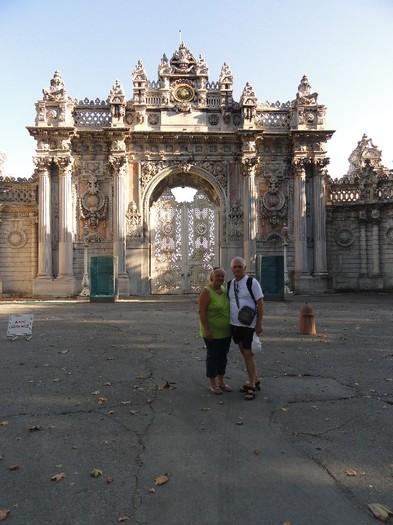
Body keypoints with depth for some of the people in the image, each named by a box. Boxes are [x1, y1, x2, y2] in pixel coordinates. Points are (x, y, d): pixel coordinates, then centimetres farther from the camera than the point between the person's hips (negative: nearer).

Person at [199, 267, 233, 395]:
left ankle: (221, 381, 27)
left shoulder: (224, 289, 6)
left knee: (223, 356, 14)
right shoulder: (206, 291, -15)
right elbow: (202, 311, -18)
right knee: (212, 356, 5)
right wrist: (206, 329, -22)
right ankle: (212, 383, 18)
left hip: (226, 331, 7)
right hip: (212, 332, -7)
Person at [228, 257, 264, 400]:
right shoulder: (230, 284, 8)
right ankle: (255, 381, 29)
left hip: (248, 325, -6)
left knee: (248, 354, -4)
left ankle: (252, 387, 8)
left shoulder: (252, 282, -10)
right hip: (235, 325, 6)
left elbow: (260, 303, -11)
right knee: (245, 353, 14)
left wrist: (259, 324, -14)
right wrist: (228, 321, 12)